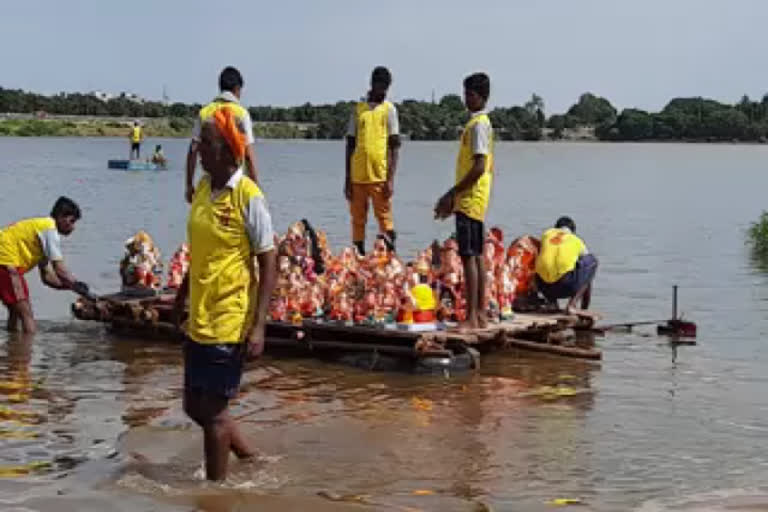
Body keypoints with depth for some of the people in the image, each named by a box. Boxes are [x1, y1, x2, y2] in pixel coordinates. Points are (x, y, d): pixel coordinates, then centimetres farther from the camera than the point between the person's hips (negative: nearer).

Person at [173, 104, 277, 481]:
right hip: (198, 320, 8)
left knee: (212, 410, 0)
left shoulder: (248, 196, -16)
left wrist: (258, 326, -19)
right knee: (194, 406, 16)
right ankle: (251, 460, 35)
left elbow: (268, 263, -15)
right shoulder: (202, 188, 6)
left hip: (230, 323, -8)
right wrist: (182, 298, 22)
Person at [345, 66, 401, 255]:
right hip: (358, 175, 3)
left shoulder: (389, 109, 4)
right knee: (357, 220, 7)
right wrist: (347, 179, 8)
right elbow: (350, 145, 13)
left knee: (384, 218, -3)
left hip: (380, 175, -3)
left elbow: (395, 147, 0)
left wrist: (391, 179, -9)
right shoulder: (358, 109, 11)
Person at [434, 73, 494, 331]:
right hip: (472, 200, 10)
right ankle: (480, 315, 15)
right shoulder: (481, 123, 18)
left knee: (469, 256, -11)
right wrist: (454, 196, 22)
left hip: (470, 200, -10)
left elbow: (479, 167, -21)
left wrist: (452, 194, -19)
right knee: (476, 256, 11)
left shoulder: (478, 125, -13)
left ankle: (472, 318, -11)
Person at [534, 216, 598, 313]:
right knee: (592, 261, 24)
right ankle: (572, 304, 12)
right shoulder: (577, 241, 19)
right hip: (566, 287, -4)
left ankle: (551, 302, 14)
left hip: (544, 287, 4)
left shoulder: (547, 234, 24)